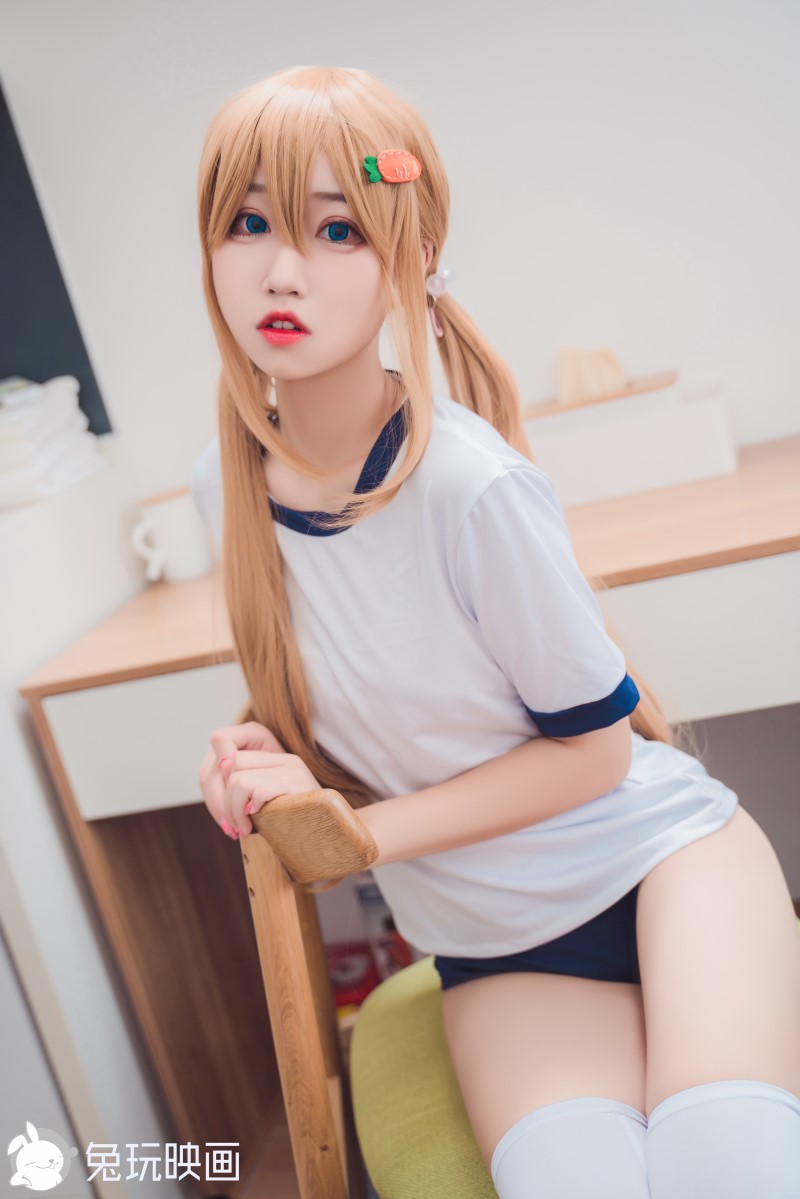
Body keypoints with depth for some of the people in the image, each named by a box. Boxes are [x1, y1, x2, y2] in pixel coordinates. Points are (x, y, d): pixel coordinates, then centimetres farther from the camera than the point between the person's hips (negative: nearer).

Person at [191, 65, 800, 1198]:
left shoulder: (475, 488, -24)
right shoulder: (226, 483, -6)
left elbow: (593, 749, -13)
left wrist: (358, 830, -15)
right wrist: (266, 745, -9)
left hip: (659, 852, -2)